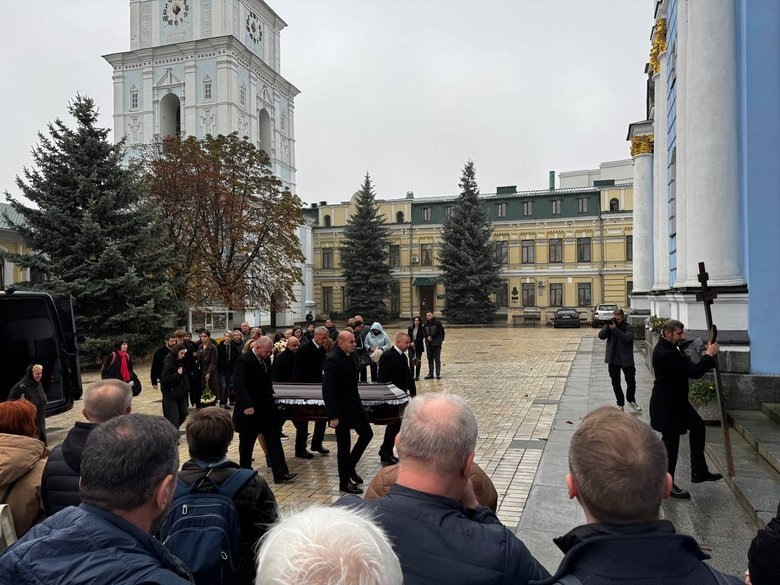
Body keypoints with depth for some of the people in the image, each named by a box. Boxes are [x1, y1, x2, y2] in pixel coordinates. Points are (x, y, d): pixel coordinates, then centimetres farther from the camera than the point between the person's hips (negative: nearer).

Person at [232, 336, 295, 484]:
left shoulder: (265, 360, 6)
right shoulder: (244, 361, -18)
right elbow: (238, 384, -29)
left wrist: (270, 398, 11)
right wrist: (247, 405, -37)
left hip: (266, 408, 7)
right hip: (250, 410, -7)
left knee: (274, 441, 4)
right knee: (247, 443, 9)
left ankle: (280, 474, 6)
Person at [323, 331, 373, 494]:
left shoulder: (349, 357, 5)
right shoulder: (333, 360, -22)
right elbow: (327, 390, -24)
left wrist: (358, 404, 17)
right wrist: (333, 416, -23)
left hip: (354, 405, 9)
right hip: (341, 410, -9)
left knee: (367, 433, 15)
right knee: (344, 445, 4)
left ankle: (350, 467, 31)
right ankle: (344, 482, 21)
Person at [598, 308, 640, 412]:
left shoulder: (628, 327, -6)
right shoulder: (610, 325, 3)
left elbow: (627, 338, -23)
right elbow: (601, 336, -9)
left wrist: (615, 329, -28)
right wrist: (607, 326, -20)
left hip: (626, 359, -2)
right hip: (613, 360, 3)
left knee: (631, 381, 0)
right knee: (615, 383, 9)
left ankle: (631, 400, 26)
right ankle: (620, 404, 24)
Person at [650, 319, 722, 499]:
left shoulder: (670, 348, 4)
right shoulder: (665, 353, -28)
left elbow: (689, 367, 11)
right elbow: (694, 372, -28)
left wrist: (708, 357, -3)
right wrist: (709, 355, -14)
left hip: (677, 400, 10)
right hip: (667, 405, -10)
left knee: (697, 426, 19)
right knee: (671, 442, 2)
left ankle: (699, 472, 31)